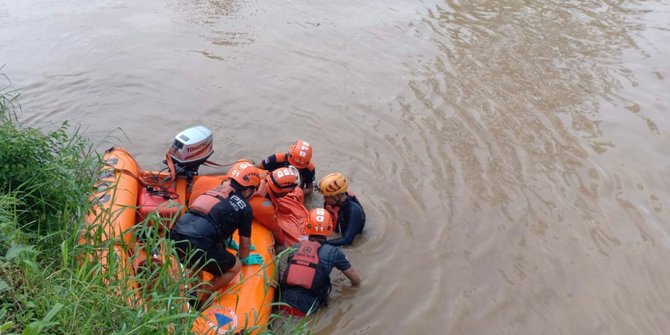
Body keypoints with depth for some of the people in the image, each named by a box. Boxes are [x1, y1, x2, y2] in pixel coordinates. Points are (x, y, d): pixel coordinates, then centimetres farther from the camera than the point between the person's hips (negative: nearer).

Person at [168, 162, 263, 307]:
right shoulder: (244, 207, 10)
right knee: (235, 267, 17)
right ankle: (199, 301, 10)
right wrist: (245, 259, 43)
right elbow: (245, 242, 22)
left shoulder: (214, 191, 27)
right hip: (197, 245, -7)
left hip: (175, 236, 7)